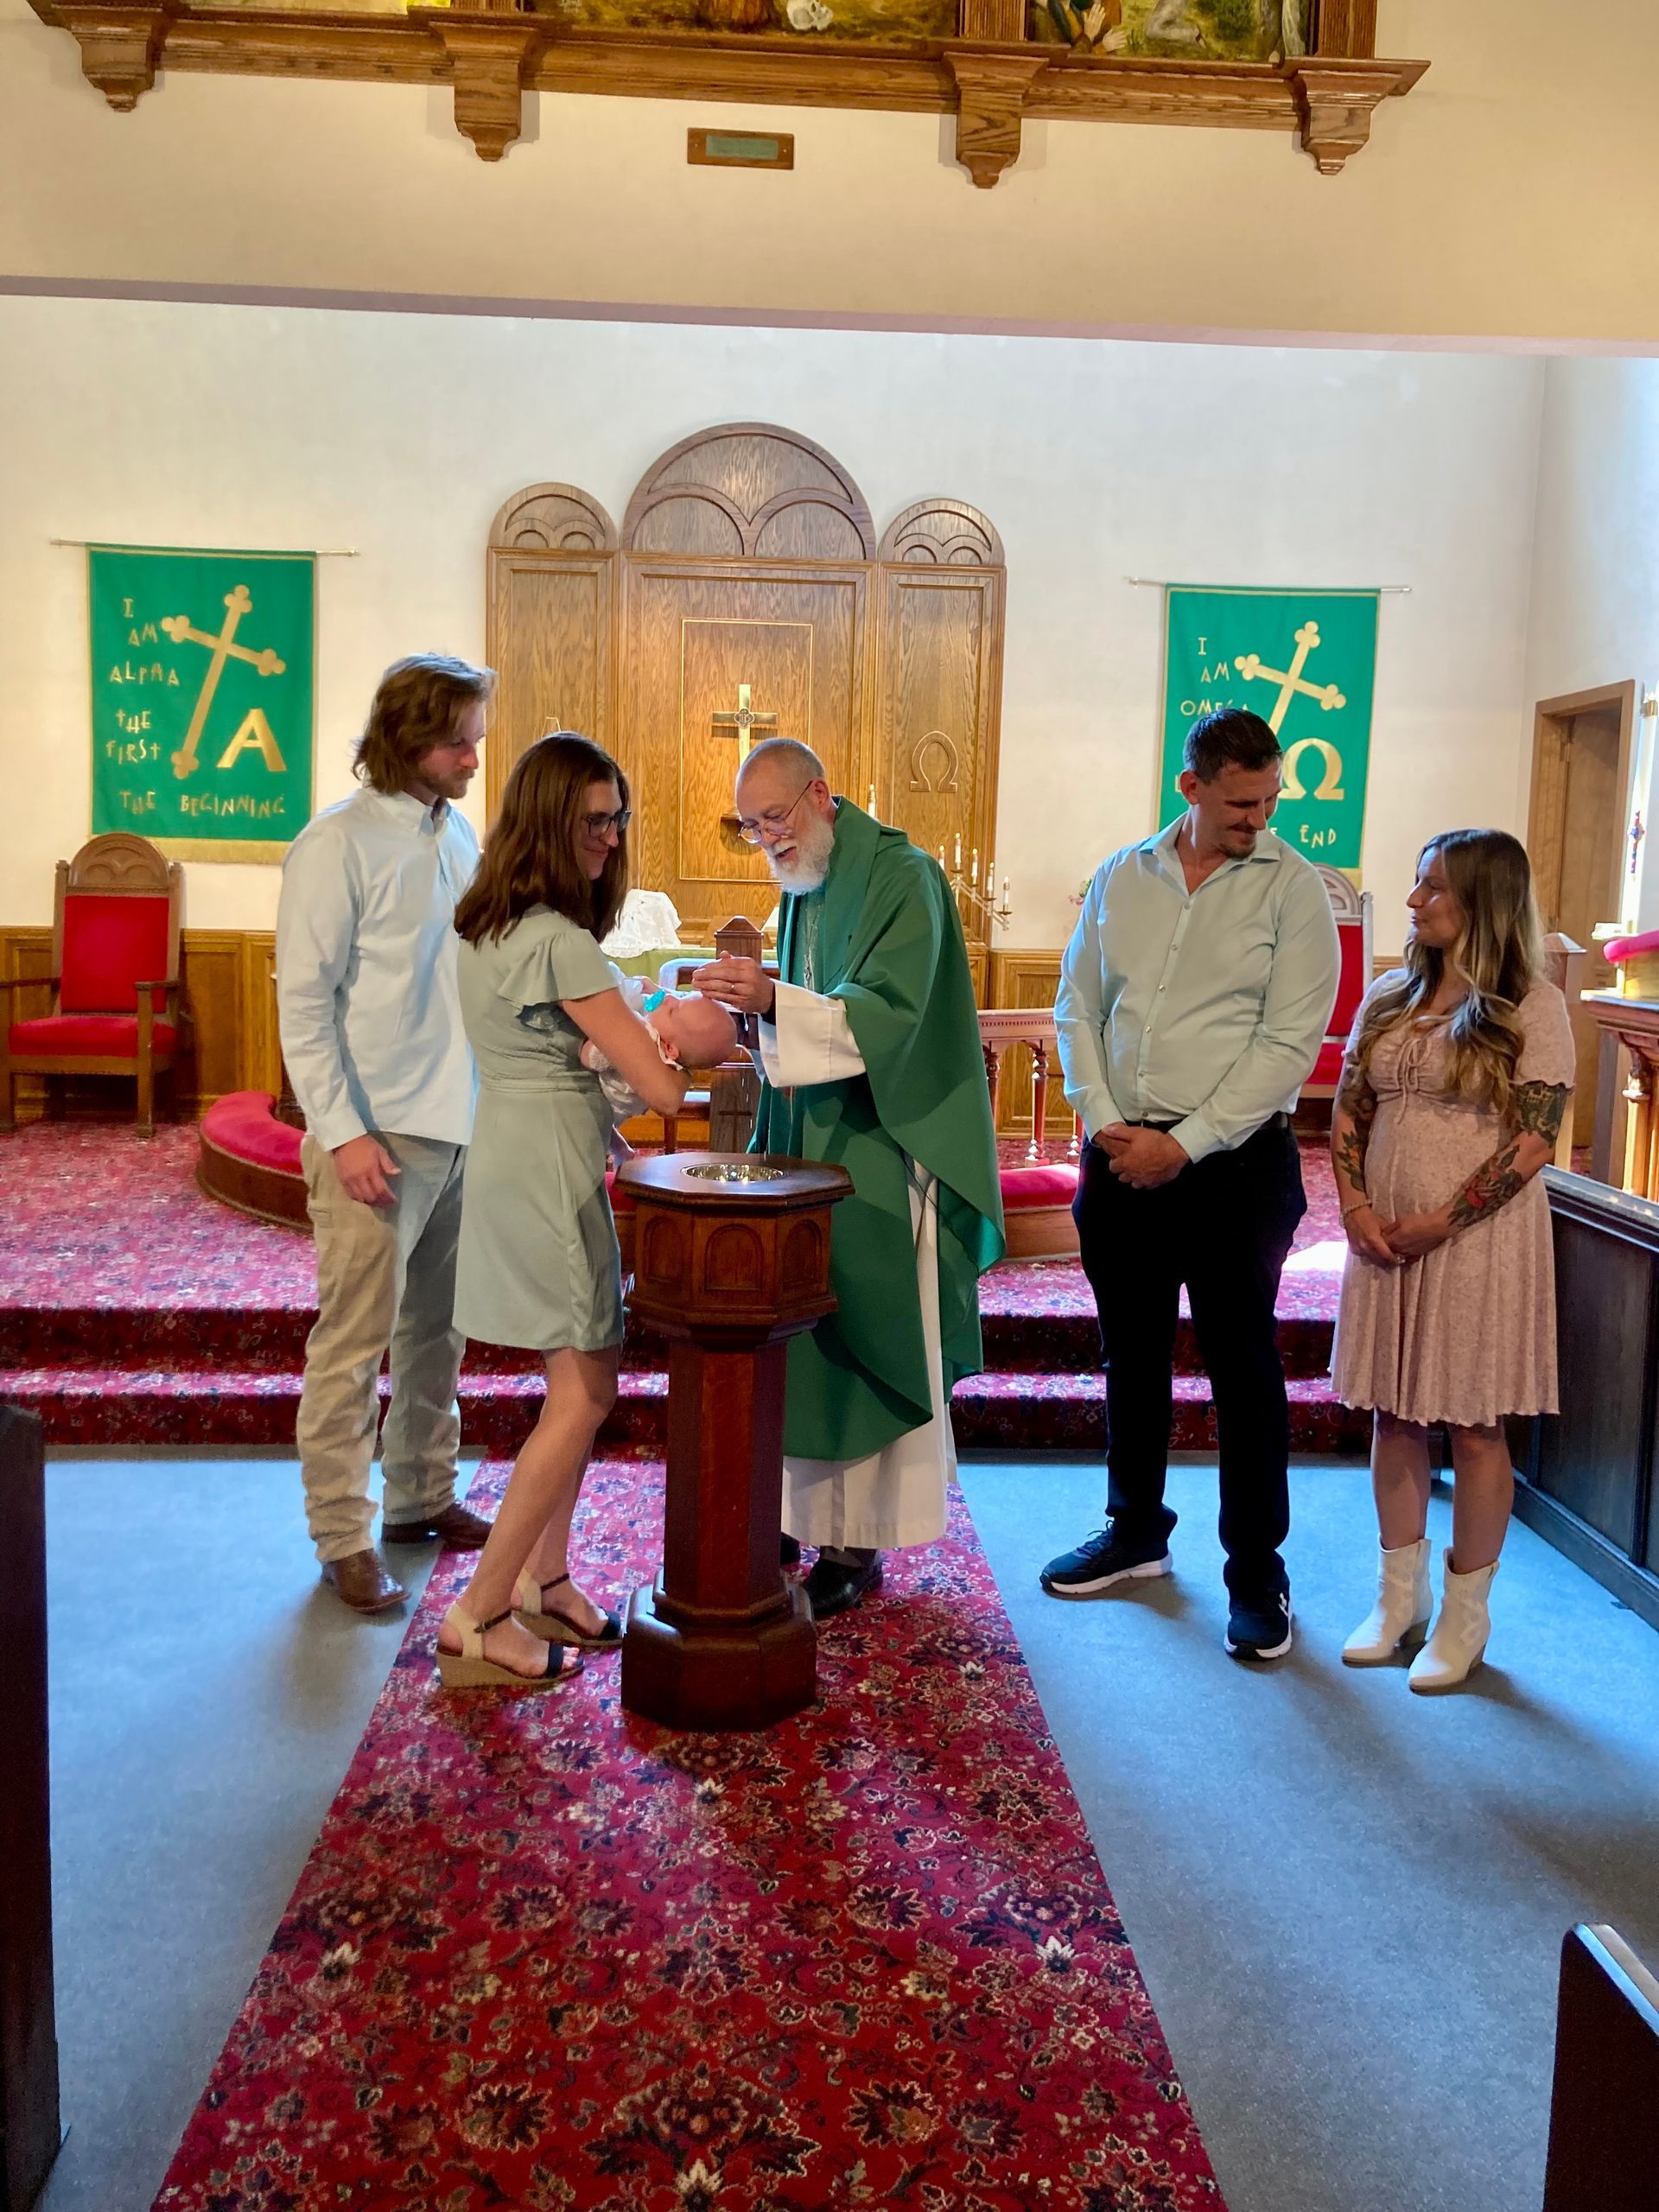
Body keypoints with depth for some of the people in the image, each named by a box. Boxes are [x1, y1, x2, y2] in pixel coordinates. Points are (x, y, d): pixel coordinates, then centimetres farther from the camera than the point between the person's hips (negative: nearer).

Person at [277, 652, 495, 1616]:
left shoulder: (458, 833, 10)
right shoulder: (339, 844, -11)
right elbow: (304, 1000, -13)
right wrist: (343, 1132, -19)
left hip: (463, 1127, 7)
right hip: (379, 1136, -7)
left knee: (437, 1327, 16)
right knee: (354, 1341, 0)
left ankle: (422, 1494, 31)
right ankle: (344, 1538, 12)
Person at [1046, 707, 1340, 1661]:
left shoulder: (1294, 887, -5)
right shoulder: (1123, 876, 7)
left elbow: (1289, 1045, -11)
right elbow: (1079, 1007, 10)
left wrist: (1182, 1144, -15)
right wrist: (1103, 1120, -5)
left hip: (1234, 1162, -4)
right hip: (1122, 1156, 4)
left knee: (1244, 1366, 1)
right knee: (1132, 1351, 15)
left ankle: (1258, 1573, 16)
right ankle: (1136, 1531, 34)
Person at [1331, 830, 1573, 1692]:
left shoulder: (1532, 1008, -7)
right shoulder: (1389, 998, 9)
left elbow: (1533, 1141, -12)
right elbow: (1348, 1111, 10)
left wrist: (1440, 1223, -15)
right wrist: (1356, 1207, -5)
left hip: (1479, 1240, -5)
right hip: (1384, 1239, 5)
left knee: (1473, 1426, 3)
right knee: (1394, 1417, 11)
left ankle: (1464, 1615, 18)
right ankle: (1399, 1598, 26)